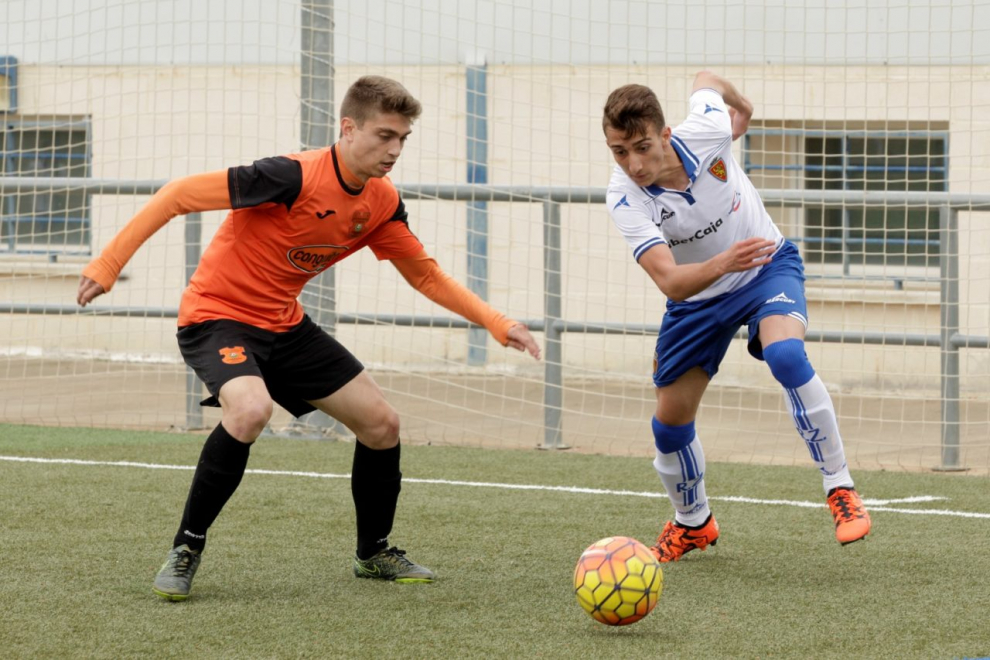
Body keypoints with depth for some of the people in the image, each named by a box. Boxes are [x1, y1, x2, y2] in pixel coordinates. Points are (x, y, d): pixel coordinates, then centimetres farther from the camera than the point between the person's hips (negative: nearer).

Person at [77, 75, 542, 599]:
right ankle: (185, 550, -19)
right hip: (217, 315, -8)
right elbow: (181, 194, -23)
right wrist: (108, 264, -25)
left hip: (285, 325, 8)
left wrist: (497, 325, 0)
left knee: (381, 423, 5)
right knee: (251, 409, -36)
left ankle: (373, 552, 28)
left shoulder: (382, 203, -4)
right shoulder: (295, 177, -26)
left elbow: (426, 276, 11)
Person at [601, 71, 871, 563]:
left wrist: (739, 105, 18)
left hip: (768, 268, -2)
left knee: (785, 355, -32)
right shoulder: (624, 200, -30)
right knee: (670, 422, 3)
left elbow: (706, 80, -4)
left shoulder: (704, 131, -29)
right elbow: (670, 282, -40)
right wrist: (723, 263, -60)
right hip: (697, 299, 2)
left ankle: (839, 487, -20)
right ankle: (692, 523, 33)